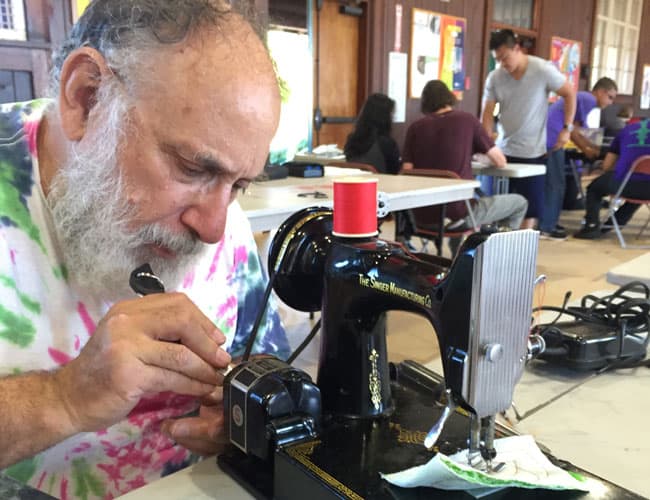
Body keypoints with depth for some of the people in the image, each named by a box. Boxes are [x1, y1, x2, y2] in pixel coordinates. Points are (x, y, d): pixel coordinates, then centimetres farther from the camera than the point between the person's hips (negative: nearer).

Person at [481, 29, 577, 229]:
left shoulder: (543, 70, -11)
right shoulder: (494, 77, -3)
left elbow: (569, 94, 0)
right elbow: (487, 113, -5)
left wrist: (567, 128, -5)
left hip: (532, 152, -3)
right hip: (503, 150, 3)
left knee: (531, 204, 3)